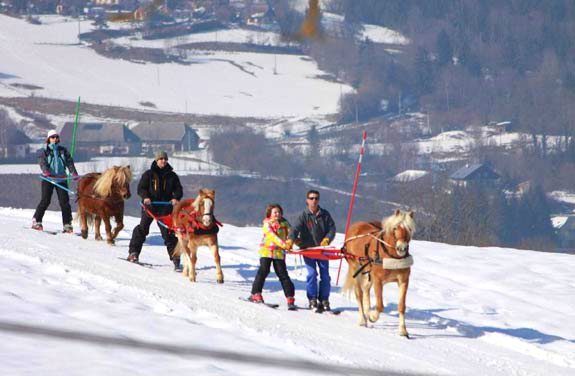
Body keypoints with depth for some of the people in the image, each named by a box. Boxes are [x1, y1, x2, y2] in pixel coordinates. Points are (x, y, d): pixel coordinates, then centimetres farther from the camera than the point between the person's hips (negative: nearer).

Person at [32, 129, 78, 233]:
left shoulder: (63, 150, 14)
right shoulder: (44, 151, 6)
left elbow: (69, 162, 5)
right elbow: (42, 162, -10)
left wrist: (74, 174, -10)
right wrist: (46, 171, -30)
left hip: (61, 179, 2)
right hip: (48, 179, -2)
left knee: (64, 202, -4)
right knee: (45, 201, -8)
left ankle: (67, 224, -1)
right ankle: (36, 221, 2)